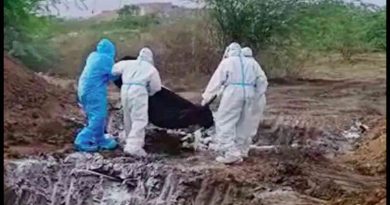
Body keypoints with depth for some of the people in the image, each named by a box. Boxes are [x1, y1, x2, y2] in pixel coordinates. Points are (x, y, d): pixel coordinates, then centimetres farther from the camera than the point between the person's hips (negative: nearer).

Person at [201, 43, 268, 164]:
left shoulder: (226, 62, 6)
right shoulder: (251, 63, 21)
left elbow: (216, 81, 3)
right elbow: (260, 81, 16)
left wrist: (206, 97, 8)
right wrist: (256, 95, 19)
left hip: (233, 93, -5)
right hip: (249, 94, 5)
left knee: (224, 122, -2)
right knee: (243, 125, 10)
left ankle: (230, 153, -13)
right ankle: (238, 153, 13)